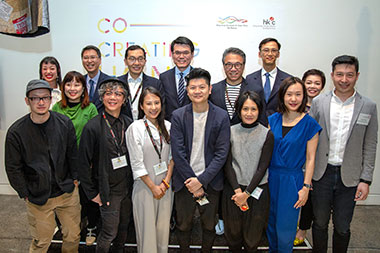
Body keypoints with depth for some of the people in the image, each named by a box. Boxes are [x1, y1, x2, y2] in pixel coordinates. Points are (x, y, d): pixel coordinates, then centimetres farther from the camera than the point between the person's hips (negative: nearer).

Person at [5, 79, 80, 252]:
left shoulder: (65, 123, -4)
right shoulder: (16, 131, -10)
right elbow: (13, 168, -2)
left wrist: (75, 179, 5)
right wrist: (25, 194, -2)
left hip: (68, 192, 2)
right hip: (37, 198, -2)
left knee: (73, 236, 15)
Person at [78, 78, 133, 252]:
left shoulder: (129, 124, 1)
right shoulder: (92, 127, -12)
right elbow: (84, 164, -9)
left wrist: (134, 183, 6)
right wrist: (92, 193, -8)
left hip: (128, 187, 5)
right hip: (108, 190, -4)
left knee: (123, 228, 18)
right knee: (109, 232, 5)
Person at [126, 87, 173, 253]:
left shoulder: (167, 126, 2)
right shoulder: (135, 128, -11)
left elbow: (172, 156, 5)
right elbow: (137, 164, -11)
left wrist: (166, 182, -4)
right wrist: (153, 187, -8)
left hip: (165, 185, 4)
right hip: (145, 186, -4)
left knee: (163, 225, 14)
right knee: (147, 226, 7)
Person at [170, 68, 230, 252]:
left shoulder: (221, 116, -5)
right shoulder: (178, 116, -5)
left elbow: (222, 153, -8)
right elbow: (178, 153, -7)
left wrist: (201, 180, -14)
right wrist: (191, 181, -11)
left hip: (210, 181, 0)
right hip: (184, 181, 0)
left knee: (209, 224, 16)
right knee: (183, 224, 15)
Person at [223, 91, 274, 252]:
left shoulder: (267, 135, -5)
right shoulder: (231, 131, -1)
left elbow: (262, 168, -7)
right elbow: (228, 164, -3)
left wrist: (246, 193, -11)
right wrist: (237, 190, -12)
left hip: (257, 190, -1)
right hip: (232, 189, 1)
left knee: (252, 233, 12)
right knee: (233, 231, 14)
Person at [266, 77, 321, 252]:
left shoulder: (309, 124, -8)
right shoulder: (272, 120, 2)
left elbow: (310, 159, -6)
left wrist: (306, 187, -9)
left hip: (292, 180, -3)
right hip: (270, 178, 4)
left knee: (285, 227, 6)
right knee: (271, 223, 17)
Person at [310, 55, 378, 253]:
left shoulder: (368, 106, -1)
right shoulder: (318, 102, -2)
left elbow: (370, 146, 1)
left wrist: (366, 179, -3)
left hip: (349, 176, 0)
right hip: (321, 174, 0)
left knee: (342, 228, 12)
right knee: (320, 223, 14)